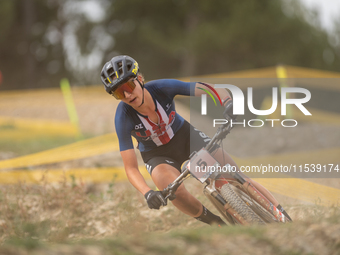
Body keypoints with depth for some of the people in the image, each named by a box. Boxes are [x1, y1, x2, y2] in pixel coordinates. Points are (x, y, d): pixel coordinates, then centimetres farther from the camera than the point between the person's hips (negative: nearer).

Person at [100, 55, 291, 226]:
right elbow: (131, 168, -27)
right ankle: (216, 223, -6)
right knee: (176, 192, -31)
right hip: (157, 155, -1)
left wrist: (229, 102, -49)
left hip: (184, 136, 2)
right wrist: (147, 193, -45)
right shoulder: (124, 118, -29)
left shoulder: (162, 88, -28)